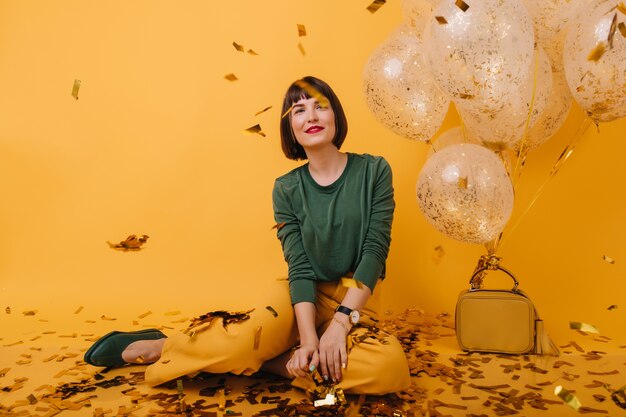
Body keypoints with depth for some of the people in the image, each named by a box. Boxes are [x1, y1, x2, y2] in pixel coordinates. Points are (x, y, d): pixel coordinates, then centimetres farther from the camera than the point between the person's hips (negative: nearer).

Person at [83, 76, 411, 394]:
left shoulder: (374, 171, -4)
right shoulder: (286, 189, -2)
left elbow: (375, 249, -10)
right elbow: (300, 266, -9)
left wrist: (340, 322, -21)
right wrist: (308, 337, -23)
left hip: (355, 301, 1)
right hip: (305, 298, 0)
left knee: (390, 367, -32)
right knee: (240, 342, -32)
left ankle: (265, 359, -16)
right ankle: (162, 346, -1)